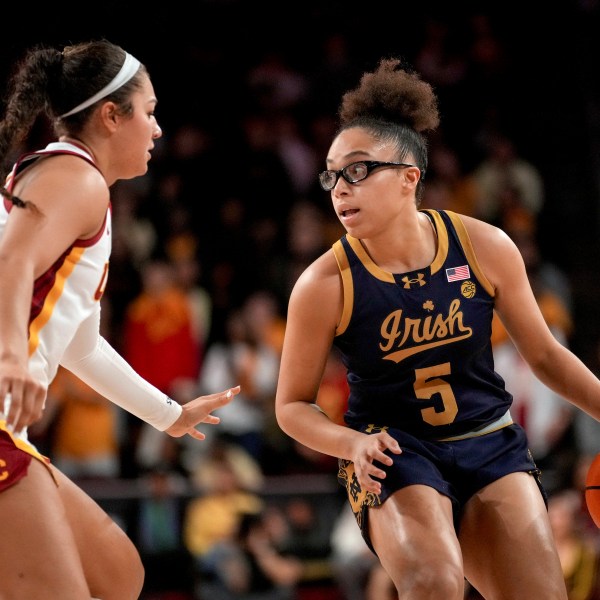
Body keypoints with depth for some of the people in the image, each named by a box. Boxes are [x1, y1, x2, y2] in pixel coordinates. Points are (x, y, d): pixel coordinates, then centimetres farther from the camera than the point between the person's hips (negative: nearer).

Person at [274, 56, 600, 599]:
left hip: (490, 444, 3)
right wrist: (353, 443, -21)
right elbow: (293, 405, -3)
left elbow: (545, 355, 6)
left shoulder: (485, 247, -9)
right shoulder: (325, 284, -14)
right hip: (393, 452, -3)